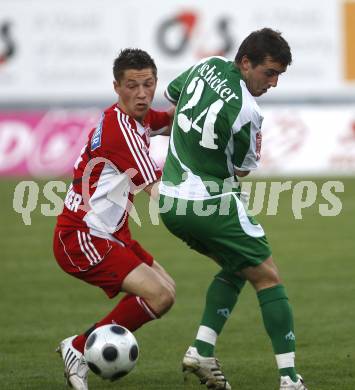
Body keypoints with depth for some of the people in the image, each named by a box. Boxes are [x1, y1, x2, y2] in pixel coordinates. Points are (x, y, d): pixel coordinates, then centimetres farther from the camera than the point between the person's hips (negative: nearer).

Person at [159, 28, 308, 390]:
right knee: (267, 278, 2)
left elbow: (170, 93, 21)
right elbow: (243, 169, -6)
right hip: (211, 205, -8)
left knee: (235, 269, 24)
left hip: (169, 201, 8)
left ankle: (201, 350, 10)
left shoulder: (208, 66, 1)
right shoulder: (246, 111, -20)